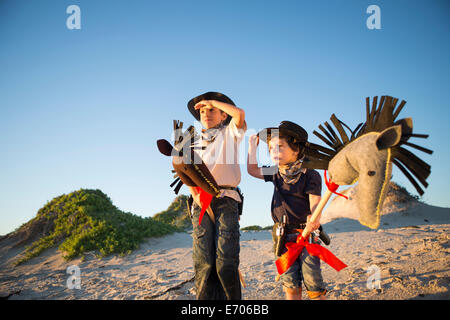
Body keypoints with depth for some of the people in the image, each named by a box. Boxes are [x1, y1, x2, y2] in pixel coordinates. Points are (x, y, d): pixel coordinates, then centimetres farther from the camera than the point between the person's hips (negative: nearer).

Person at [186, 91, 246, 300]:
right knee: (203, 262, -11)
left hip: (226, 198, -2)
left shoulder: (229, 134, 16)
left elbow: (239, 114, -5)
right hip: (201, 201, 3)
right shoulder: (195, 145, 26)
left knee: (226, 261, -16)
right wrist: (195, 195, -5)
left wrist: (212, 101, 8)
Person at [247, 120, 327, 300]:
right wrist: (252, 145, 18)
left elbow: (315, 203, -17)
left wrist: (314, 219, -39)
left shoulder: (310, 175, -8)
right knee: (290, 284, 4)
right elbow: (253, 170, 24)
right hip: (283, 236, 5)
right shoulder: (277, 174, 11)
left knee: (312, 281, -5)